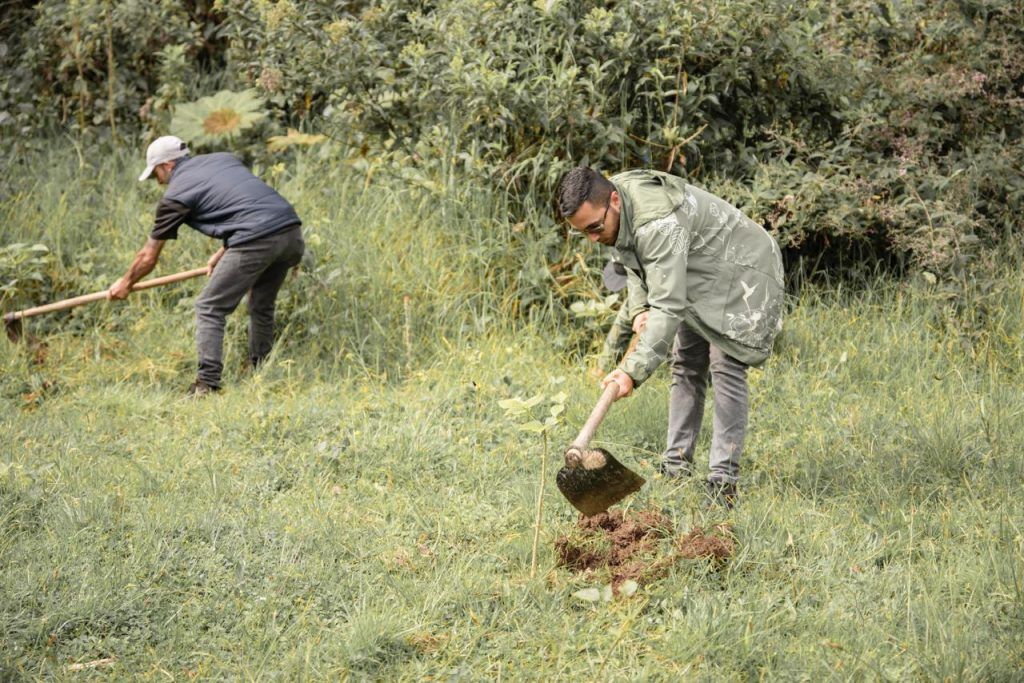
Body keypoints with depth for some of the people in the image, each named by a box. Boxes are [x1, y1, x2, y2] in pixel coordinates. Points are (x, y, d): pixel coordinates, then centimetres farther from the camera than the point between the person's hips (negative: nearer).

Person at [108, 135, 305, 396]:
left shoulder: (175, 195, 8)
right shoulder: (224, 158, 25)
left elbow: (149, 256, 17)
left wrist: (126, 283, 34)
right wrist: (221, 255, 35)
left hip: (256, 241, -7)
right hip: (293, 233, 7)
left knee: (209, 309, 5)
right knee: (262, 307, 24)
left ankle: (207, 385, -2)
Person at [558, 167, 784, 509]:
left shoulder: (658, 223, -39)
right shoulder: (606, 208, -9)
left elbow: (668, 307, -42)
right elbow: (636, 263, 11)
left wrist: (634, 371, -46)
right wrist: (641, 309, -7)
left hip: (738, 273, -10)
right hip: (696, 280, 10)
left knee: (725, 367, -17)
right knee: (686, 366, 10)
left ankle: (723, 482, -18)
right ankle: (676, 467, 16)